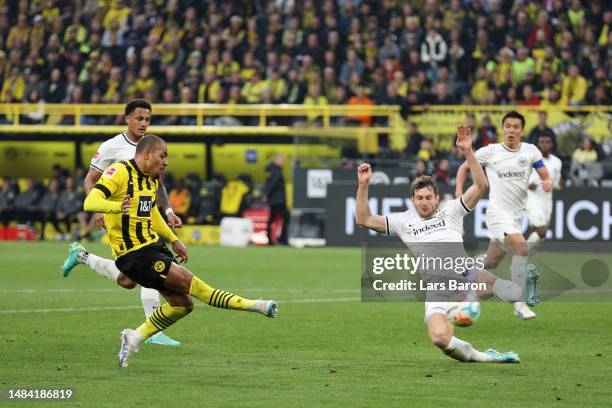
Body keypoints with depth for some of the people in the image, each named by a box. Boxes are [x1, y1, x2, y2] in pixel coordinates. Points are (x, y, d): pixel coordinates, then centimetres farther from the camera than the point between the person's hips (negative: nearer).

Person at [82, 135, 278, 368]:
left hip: (153, 245, 9)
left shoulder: (152, 180, 12)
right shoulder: (120, 172, -15)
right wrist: (117, 206, -46)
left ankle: (135, 338, 17)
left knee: (182, 304, 4)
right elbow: (90, 202, -26)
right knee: (186, 280, -16)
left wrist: (173, 240, 26)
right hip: (133, 253, -9)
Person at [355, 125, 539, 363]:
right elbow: (363, 219, 14)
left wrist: (468, 152, -3)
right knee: (440, 337, -28)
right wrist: (363, 185, 4)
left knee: (487, 281, -38)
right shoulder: (403, 221, 18)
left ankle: (525, 294, -64)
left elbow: (481, 186, 7)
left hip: (465, 275, 0)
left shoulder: (450, 211, 16)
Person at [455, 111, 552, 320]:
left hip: (515, 216, 5)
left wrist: (547, 183, -19)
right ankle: (520, 304, -23)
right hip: (497, 211, -5)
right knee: (522, 248, -27)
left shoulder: (531, 151, 5)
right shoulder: (489, 151, -1)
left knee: (489, 264, 14)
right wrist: (459, 191, -1)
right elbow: (464, 167, 12)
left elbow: (546, 176, 4)